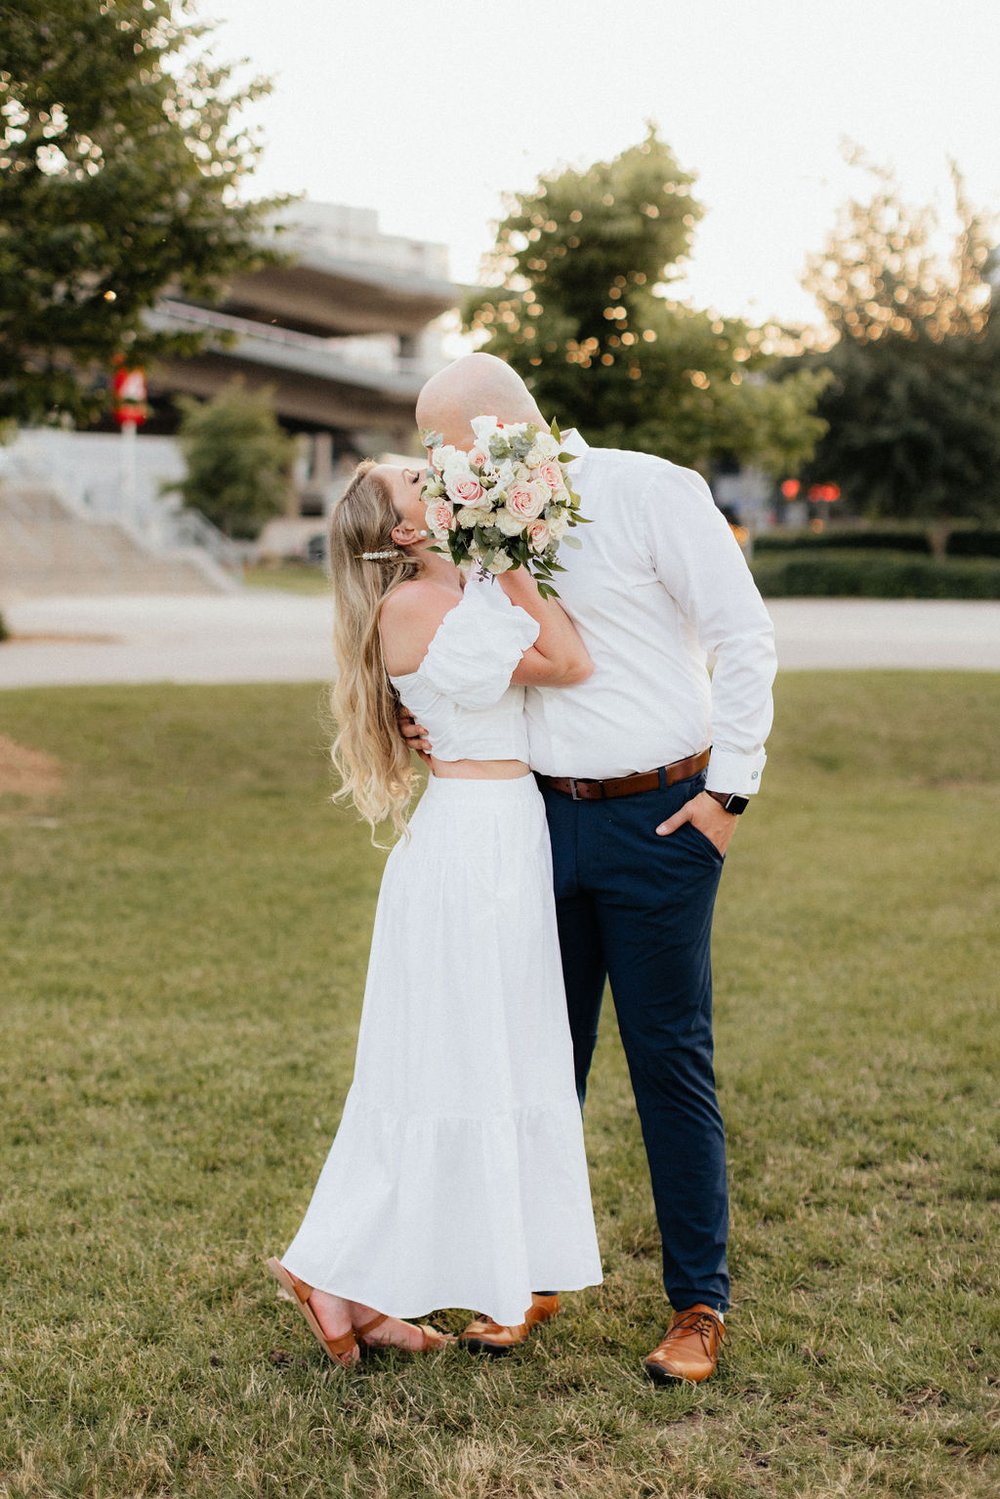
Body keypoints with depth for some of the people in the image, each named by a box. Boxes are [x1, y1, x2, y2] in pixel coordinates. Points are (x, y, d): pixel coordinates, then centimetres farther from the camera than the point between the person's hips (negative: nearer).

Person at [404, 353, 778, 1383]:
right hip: (546, 816, 6)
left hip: (657, 823, -5)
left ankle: (699, 1303, 13)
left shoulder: (653, 491, -8)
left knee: (670, 1061, 1)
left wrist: (730, 789, -10)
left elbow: (745, 637, -8)